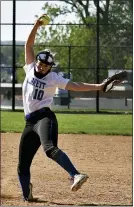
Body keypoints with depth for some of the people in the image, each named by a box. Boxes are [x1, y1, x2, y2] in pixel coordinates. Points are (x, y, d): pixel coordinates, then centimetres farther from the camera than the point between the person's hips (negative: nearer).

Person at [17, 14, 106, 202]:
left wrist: (98, 86, -16)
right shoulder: (30, 69, 12)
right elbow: (28, 45, 10)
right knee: (23, 164, 7)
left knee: (50, 149, -35)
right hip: (30, 122, 6)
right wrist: (36, 26, -1)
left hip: (45, 118, -6)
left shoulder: (53, 79, 1)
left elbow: (76, 86, -5)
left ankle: (76, 176, -50)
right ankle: (27, 197, 23)